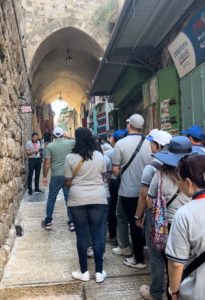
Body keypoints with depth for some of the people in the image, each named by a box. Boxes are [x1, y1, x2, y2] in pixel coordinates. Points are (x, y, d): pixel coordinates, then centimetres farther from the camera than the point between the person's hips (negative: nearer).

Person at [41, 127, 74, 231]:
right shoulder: (70, 143, -1)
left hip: (56, 176, 0)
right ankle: (72, 222, 10)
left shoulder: (50, 146, -2)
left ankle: (48, 222, 20)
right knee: (69, 199, 6)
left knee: (51, 199, 13)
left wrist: (45, 177, 1)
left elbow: (47, 163, -5)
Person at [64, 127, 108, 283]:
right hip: (98, 199, 2)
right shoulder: (99, 156, 0)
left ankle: (84, 272, 19)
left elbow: (68, 182, -2)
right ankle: (99, 272, 16)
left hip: (78, 199, -1)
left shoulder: (70, 158, -7)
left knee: (81, 235, 8)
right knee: (98, 234, 8)